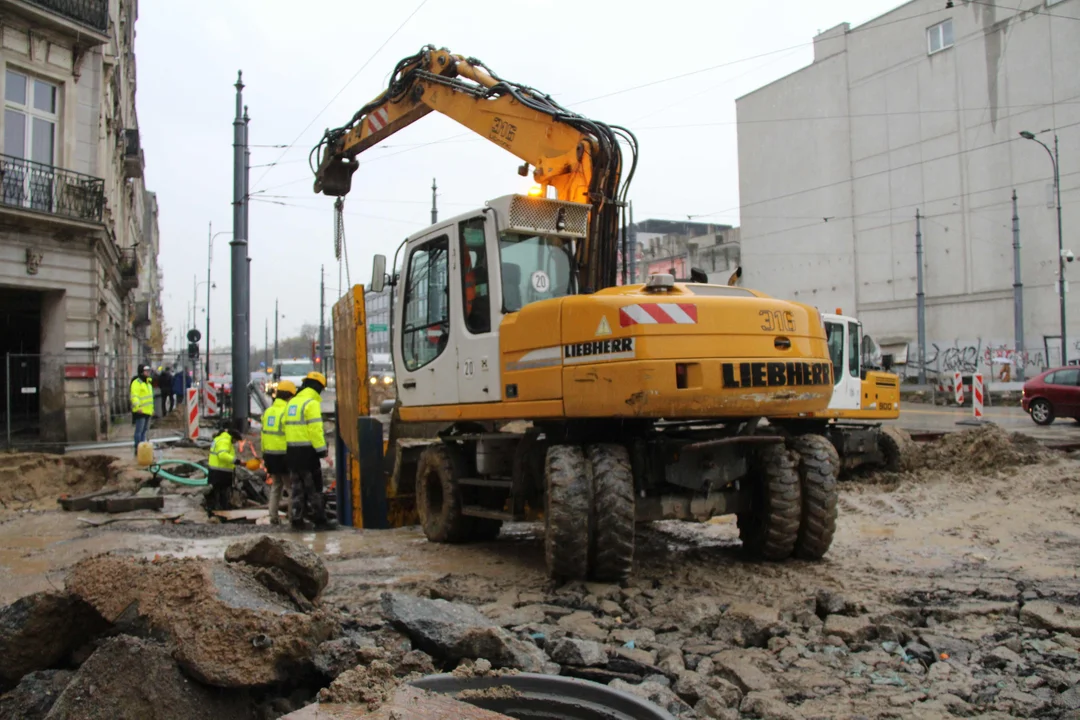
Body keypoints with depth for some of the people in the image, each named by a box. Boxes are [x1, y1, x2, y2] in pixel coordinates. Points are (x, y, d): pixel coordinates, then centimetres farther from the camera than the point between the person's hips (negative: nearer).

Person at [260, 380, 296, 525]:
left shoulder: (267, 411, 11)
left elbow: (264, 434, 13)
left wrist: (264, 453, 19)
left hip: (269, 454, 8)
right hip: (284, 454, -7)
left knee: (275, 486, 16)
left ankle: (273, 517, 15)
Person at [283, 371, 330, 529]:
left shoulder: (291, 403, 14)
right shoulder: (311, 403, -12)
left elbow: (288, 427, 13)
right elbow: (315, 429, -18)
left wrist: (289, 448, 14)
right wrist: (322, 449, -15)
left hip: (292, 450, 7)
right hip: (307, 451, -7)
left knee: (296, 487, 11)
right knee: (314, 487, 1)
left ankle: (296, 519, 11)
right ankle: (319, 519, 5)